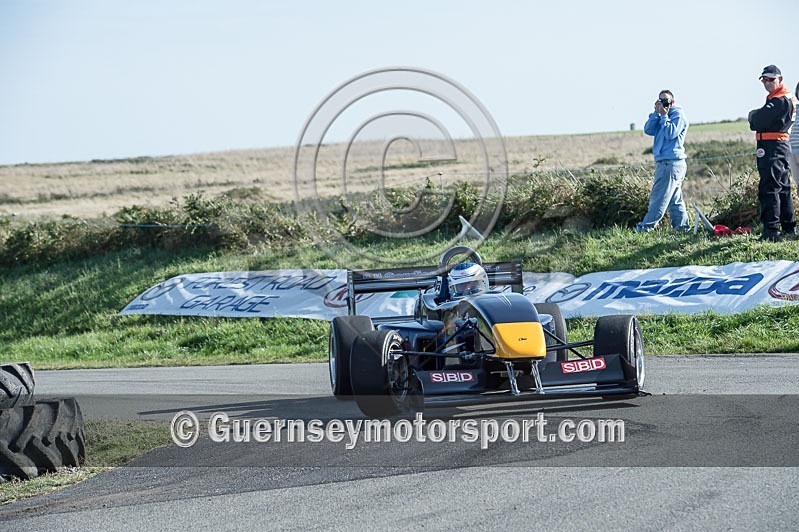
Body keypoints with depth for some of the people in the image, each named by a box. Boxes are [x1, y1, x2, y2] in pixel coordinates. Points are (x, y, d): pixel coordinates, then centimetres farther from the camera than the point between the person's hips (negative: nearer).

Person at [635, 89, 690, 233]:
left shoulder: (678, 115, -4)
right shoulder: (662, 116, 20)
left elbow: (670, 133, -18)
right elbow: (648, 130, 8)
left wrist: (664, 116, -10)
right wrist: (657, 113, -1)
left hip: (671, 163, -10)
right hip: (666, 163, 10)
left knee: (659, 196, -10)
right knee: (675, 198, 10)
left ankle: (646, 226, -11)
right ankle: (682, 226, 12)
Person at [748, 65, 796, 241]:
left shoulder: (781, 100, -13)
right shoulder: (774, 98, 20)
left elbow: (759, 121, -18)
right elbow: (756, 124, 20)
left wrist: (752, 115, 1)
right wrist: (756, 118, 0)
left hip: (774, 147, -11)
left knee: (768, 188, -15)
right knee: (783, 188, 16)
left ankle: (771, 230, -20)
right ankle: (789, 228, 23)